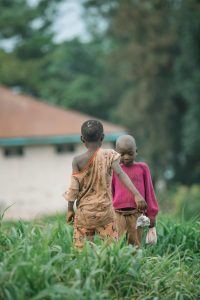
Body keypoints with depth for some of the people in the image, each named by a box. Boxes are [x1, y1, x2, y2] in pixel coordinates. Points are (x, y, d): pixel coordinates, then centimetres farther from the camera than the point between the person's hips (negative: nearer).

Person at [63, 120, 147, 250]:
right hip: (105, 210, 0)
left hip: (84, 211, 0)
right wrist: (136, 194, -23)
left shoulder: (78, 160, -6)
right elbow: (121, 174, -18)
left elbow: (74, 187, -3)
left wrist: (70, 209, 7)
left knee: (80, 249, 5)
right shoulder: (109, 155, -5)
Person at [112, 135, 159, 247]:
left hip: (137, 215, 0)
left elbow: (149, 193, 9)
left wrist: (151, 216, 10)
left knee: (135, 246, 4)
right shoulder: (114, 169, 4)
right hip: (118, 214, 0)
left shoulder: (142, 168, 4)